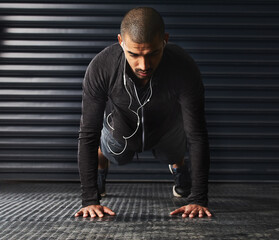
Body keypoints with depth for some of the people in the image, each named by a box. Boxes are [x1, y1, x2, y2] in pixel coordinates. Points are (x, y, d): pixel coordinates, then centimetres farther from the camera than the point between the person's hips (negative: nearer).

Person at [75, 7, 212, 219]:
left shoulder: (185, 69, -41)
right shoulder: (101, 68, -40)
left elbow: (197, 135, -36)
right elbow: (88, 135, -34)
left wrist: (198, 200, -39)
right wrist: (90, 200, -38)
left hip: (166, 132, 0)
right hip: (120, 131, 0)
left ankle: (179, 167, 60)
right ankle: (100, 170, 61)